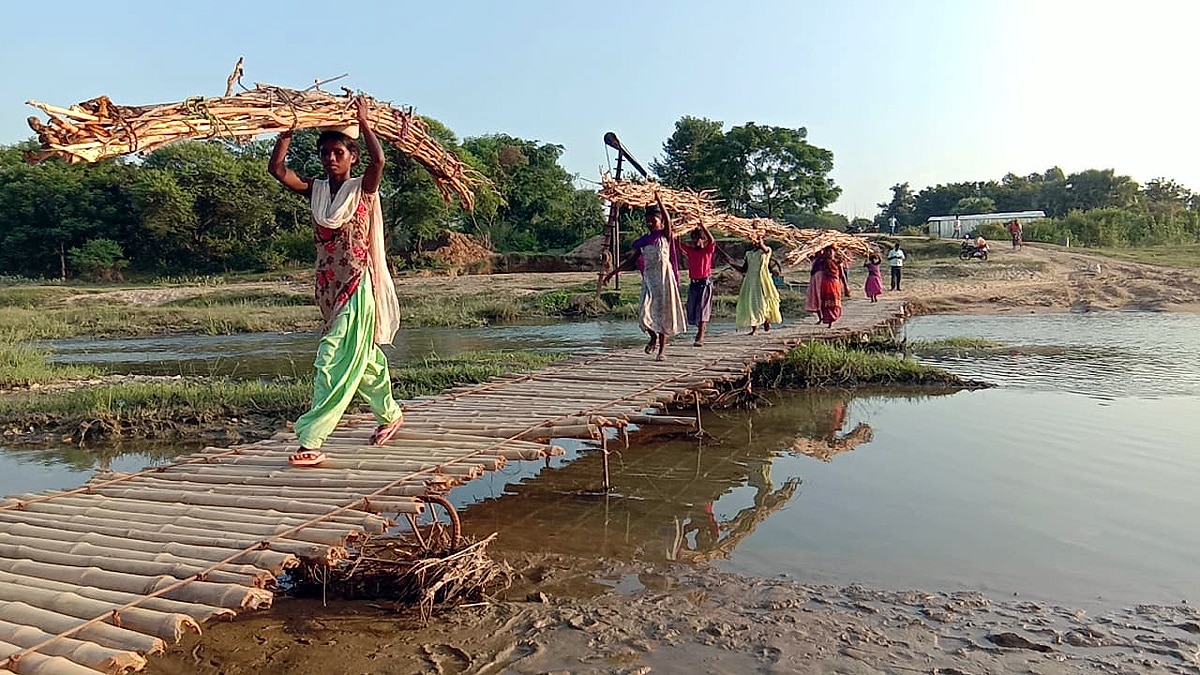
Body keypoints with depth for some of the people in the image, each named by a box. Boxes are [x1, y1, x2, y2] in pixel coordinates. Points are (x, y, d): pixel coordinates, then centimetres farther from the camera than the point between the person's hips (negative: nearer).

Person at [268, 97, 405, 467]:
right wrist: (288, 128, -4)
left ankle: (311, 442, -13)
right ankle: (390, 414, 39)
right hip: (328, 287, 6)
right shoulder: (314, 190, 8)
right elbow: (276, 168, -3)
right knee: (361, 357, 19)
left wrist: (363, 119, -13)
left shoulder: (363, 188, -5)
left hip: (357, 287, -6)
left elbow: (379, 159, -24)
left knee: (335, 361, -12)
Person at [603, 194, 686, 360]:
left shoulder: (665, 236, -1)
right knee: (644, 314, -8)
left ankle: (662, 348, 12)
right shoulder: (643, 240, 10)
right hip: (648, 279, 4)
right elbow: (631, 260, 13)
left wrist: (659, 201, -28)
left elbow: (668, 220, -21)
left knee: (662, 311, 2)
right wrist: (612, 273, 11)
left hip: (664, 277, -3)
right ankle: (653, 336, 22)